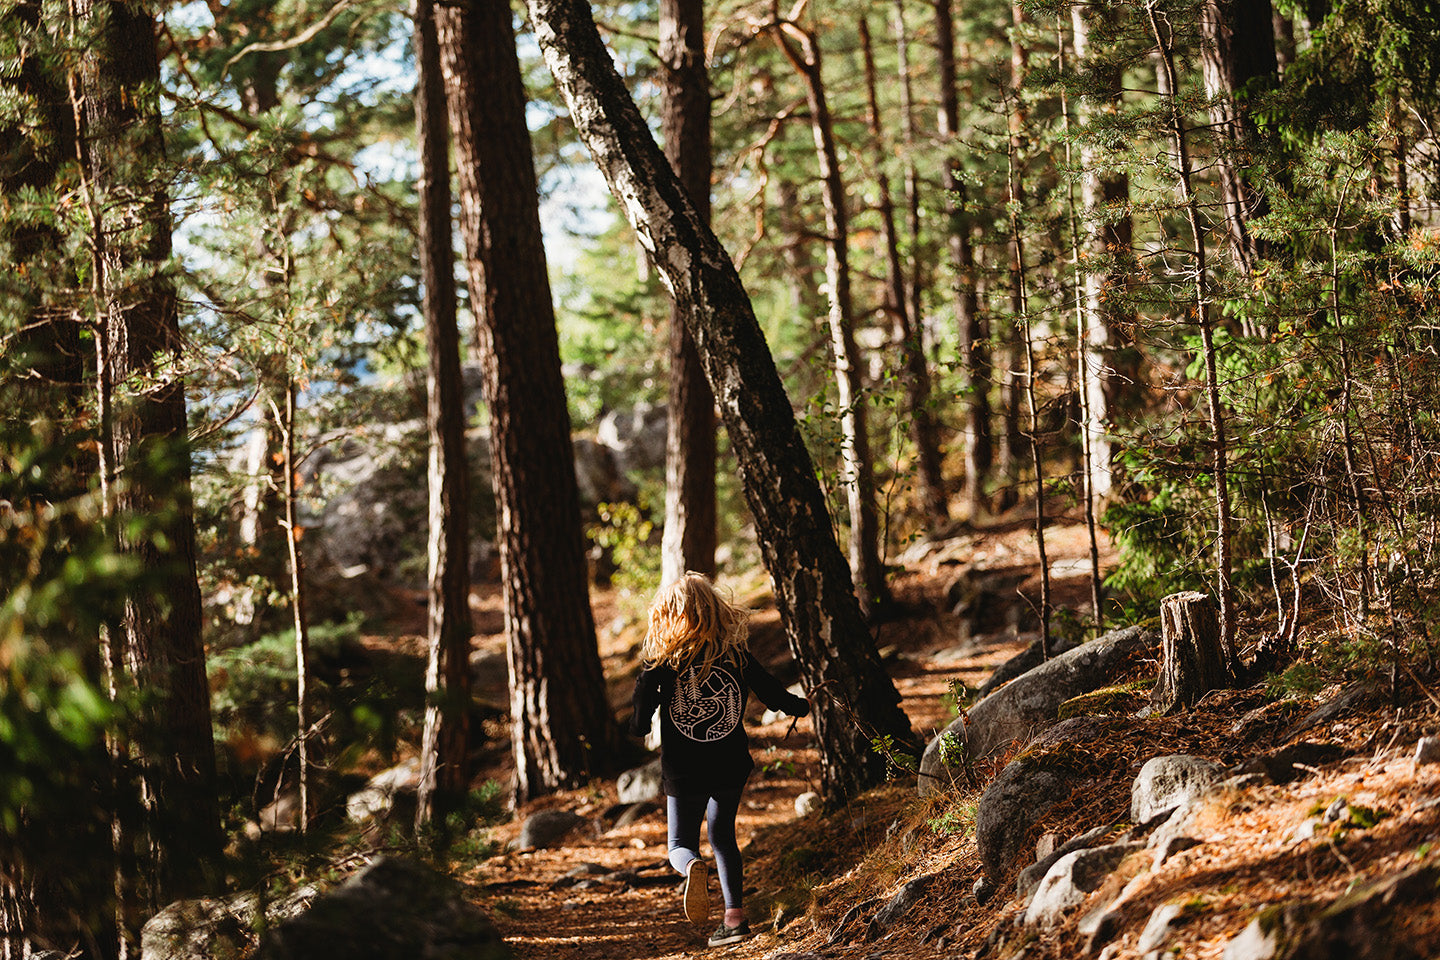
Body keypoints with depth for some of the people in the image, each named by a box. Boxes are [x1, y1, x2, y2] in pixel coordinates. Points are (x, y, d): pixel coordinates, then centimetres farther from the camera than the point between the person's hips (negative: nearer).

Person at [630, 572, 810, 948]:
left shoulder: (660, 660, -10)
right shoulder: (736, 653, -4)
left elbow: (638, 724, -10)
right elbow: (772, 695, 4)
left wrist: (638, 726, 14)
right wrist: (801, 705, 25)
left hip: (683, 771, -2)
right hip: (731, 765, 2)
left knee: (681, 845, 10)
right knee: (722, 835, 23)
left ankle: (692, 868, -26)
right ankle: (734, 914, 14)